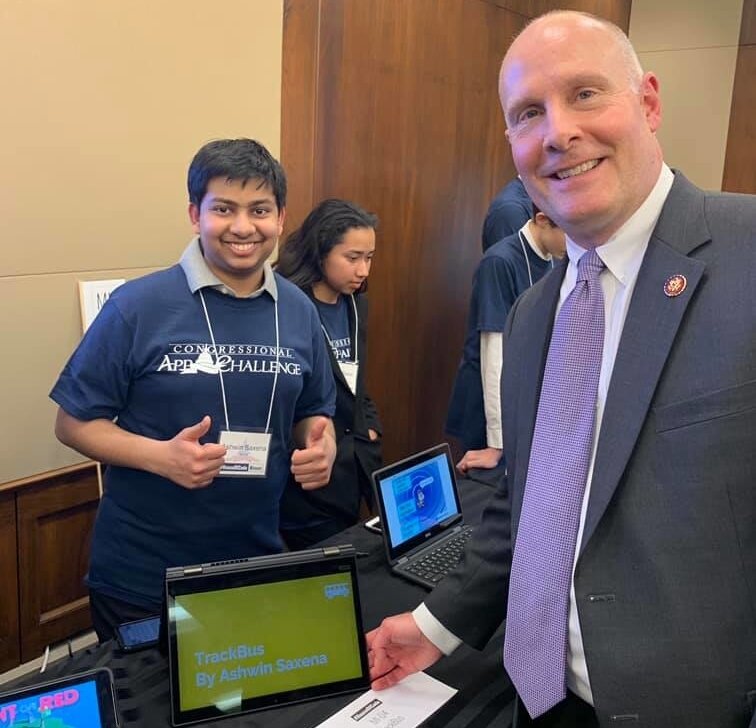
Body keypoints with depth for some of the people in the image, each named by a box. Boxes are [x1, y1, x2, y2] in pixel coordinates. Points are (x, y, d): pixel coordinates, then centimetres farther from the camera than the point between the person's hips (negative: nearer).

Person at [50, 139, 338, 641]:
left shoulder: (299, 312, 0)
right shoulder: (138, 306, -13)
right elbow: (74, 423, -8)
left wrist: (322, 445, -12)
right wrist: (161, 455, -24)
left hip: (259, 567, 4)